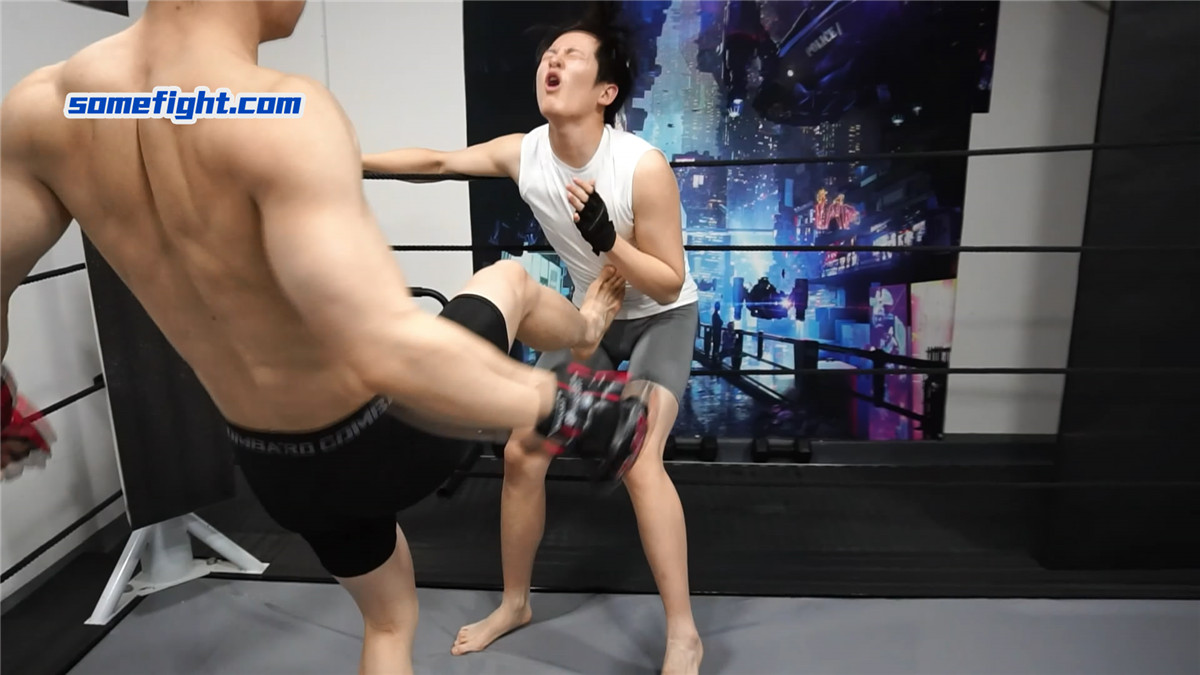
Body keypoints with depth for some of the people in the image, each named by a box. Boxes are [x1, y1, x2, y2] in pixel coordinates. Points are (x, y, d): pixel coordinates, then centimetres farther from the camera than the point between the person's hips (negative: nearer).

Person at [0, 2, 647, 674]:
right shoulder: (277, 117, -33)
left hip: (277, 465, 6)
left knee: (389, 619, 33)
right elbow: (389, 353, -43)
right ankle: (586, 328, 57)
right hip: (390, 436, -5)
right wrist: (558, 405, -28)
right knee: (508, 280, 23)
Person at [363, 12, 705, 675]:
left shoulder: (644, 167, -29)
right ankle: (514, 603, 24)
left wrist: (606, 237, -39)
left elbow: (668, 284, -24)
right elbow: (437, 161, -2)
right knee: (521, 453, 2)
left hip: (662, 317, -5)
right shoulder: (523, 153, -15)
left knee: (637, 459, -25)